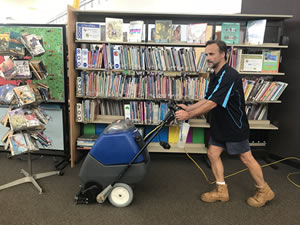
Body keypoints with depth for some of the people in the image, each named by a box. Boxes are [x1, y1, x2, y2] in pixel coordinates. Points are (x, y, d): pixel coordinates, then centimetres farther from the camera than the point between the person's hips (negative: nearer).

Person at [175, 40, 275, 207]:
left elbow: (212, 104, -29)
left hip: (235, 126, -9)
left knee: (246, 158, 5)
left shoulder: (229, 76, -24)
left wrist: (189, 115, -24)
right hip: (219, 125, 9)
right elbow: (207, 99, 15)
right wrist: (188, 108, 6)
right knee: (213, 154, 8)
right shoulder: (215, 75, 8)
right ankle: (222, 191, 23)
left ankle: (264, 191, 28)